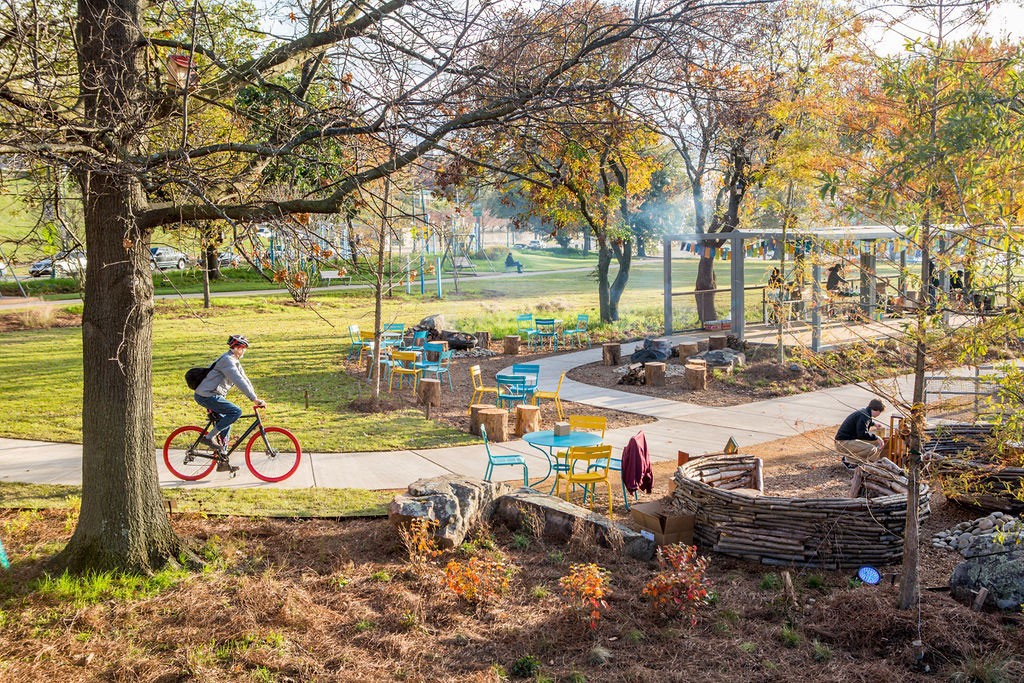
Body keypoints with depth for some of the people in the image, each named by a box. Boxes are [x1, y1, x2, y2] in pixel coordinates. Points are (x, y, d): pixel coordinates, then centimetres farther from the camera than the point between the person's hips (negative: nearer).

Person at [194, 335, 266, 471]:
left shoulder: (235, 361, 15)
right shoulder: (227, 360, -17)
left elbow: (244, 379, 16)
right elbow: (239, 382, -26)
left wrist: (256, 398, 7)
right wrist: (254, 399, -29)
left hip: (212, 396, 11)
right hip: (206, 396, -11)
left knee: (225, 424, 14)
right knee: (236, 412, -20)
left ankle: (223, 461, 19)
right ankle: (210, 437, -12)